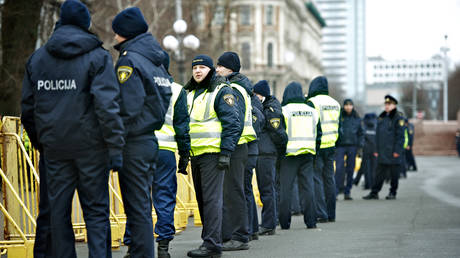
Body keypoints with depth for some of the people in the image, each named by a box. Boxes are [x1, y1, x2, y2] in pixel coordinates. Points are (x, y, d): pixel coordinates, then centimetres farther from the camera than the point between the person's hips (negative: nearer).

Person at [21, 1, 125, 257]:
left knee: (57, 210, 10)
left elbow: (28, 108, 12)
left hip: (54, 148, 4)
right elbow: (107, 106, -14)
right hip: (91, 148, -3)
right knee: (96, 211, 2)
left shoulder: (36, 58, 10)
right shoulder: (98, 57, -5)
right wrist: (116, 148, -13)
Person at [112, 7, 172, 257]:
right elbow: (162, 103, 16)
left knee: (137, 208, -5)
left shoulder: (129, 60, -11)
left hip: (134, 143, -9)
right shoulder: (155, 61, 15)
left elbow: (128, 107, -19)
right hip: (151, 141, 9)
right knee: (143, 206, 14)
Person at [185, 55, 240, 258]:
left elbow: (232, 124, -10)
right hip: (196, 154, 8)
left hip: (213, 153, -8)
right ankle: (210, 239, 18)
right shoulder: (191, 93, 19)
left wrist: (226, 153, -17)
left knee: (211, 199, -11)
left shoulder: (221, 92, -5)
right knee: (202, 199, 11)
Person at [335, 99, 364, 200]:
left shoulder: (356, 118, 10)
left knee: (350, 170, 3)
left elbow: (361, 134, 16)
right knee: (339, 169, -13)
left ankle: (347, 193, 9)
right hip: (340, 146, -3)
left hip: (352, 147, 3)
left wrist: (360, 146, 4)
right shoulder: (338, 117, 1)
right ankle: (335, 192, -10)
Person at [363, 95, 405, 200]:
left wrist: (397, 151, -15)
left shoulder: (398, 118, -5)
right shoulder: (382, 117, 14)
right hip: (382, 152, 5)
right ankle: (374, 193, 6)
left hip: (393, 151, -5)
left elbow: (400, 135, -10)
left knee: (394, 174, 2)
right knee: (379, 172, 5)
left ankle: (393, 193, 11)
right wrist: (376, 150, 11)